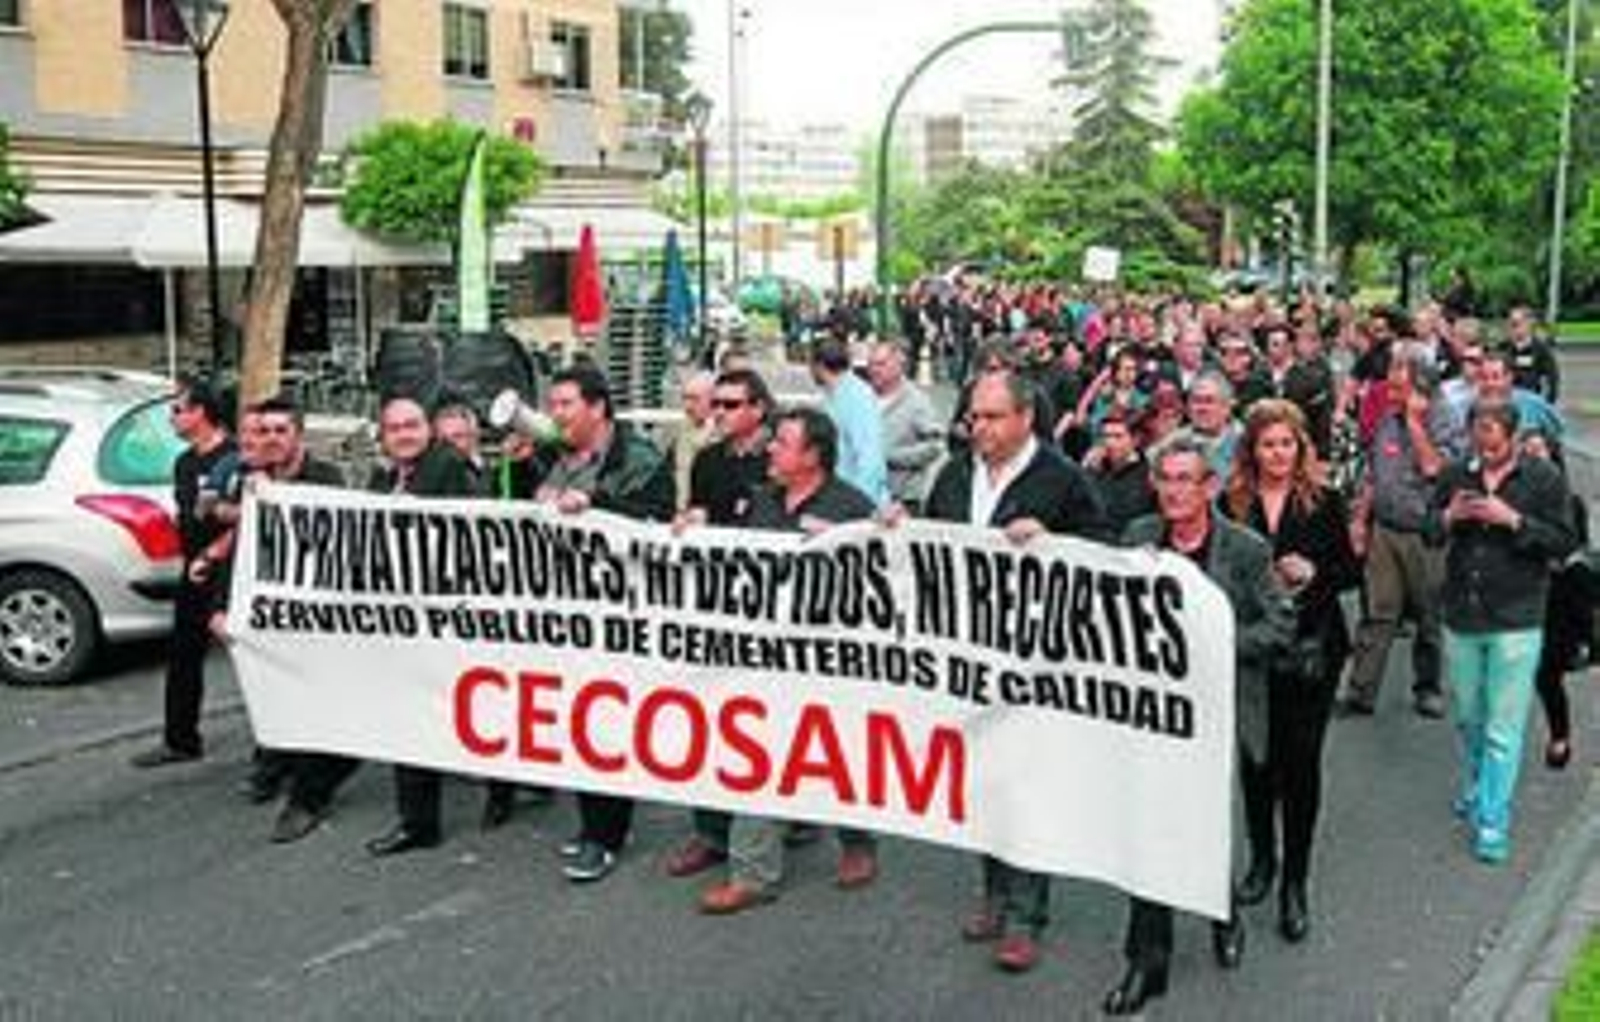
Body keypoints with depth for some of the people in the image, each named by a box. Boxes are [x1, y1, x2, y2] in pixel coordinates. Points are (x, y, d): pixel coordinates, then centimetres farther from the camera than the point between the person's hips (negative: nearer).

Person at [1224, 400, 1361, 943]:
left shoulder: (1324, 502, 0)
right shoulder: (1231, 503, 1)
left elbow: (1351, 572, 2)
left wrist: (1313, 572, -16)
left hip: (1311, 648, -1)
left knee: (1300, 761, 0)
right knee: (1255, 756, 11)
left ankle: (1294, 883, 9)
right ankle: (1262, 859, 32)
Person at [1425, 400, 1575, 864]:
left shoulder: (1544, 479, -6)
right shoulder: (1455, 474, 3)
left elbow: (1563, 544, -8)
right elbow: (1429, 533, 10)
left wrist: (1513, 520, -20)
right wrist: (1448, 517, -11)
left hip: (1516, 622, -4)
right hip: (1461, 617, 4)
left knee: (1503, 730, -3)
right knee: (1468, 717, 19)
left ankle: (1492, 822, 4)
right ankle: (1475, 788, 41)